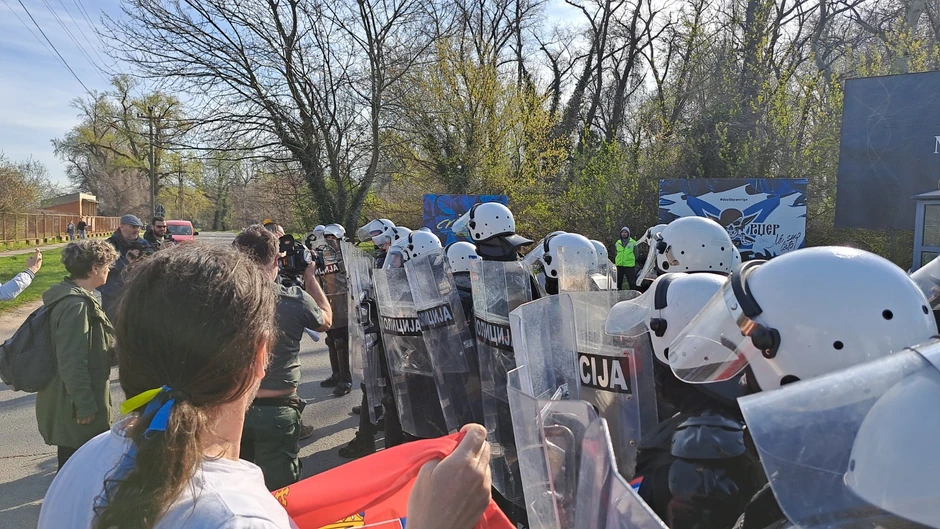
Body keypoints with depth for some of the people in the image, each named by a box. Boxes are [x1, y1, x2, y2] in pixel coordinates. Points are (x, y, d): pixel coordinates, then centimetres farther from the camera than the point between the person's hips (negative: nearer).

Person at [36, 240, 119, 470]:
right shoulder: (75, 305, -26)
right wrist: (85, 406, -21)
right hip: (76, 408, -10)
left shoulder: (71, 296, 6)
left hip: (69, 402, 10)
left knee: (71, 467, 23)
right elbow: (72, 363, -27)